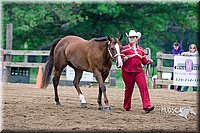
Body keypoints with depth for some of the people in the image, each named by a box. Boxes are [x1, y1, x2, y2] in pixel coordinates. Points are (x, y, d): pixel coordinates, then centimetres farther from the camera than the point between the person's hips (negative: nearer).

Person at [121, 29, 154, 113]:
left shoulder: (140, 50, 14)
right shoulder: (125, 49, 2)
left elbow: (144, 61, 19)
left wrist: (149, 61, -1)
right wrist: (124, 59, -20)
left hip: (139, 71, 3)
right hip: (128, 72, -3)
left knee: (144, 87, -13)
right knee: (129, 89, 5)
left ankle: (147, 106, -22)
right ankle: (126, 107, 22)